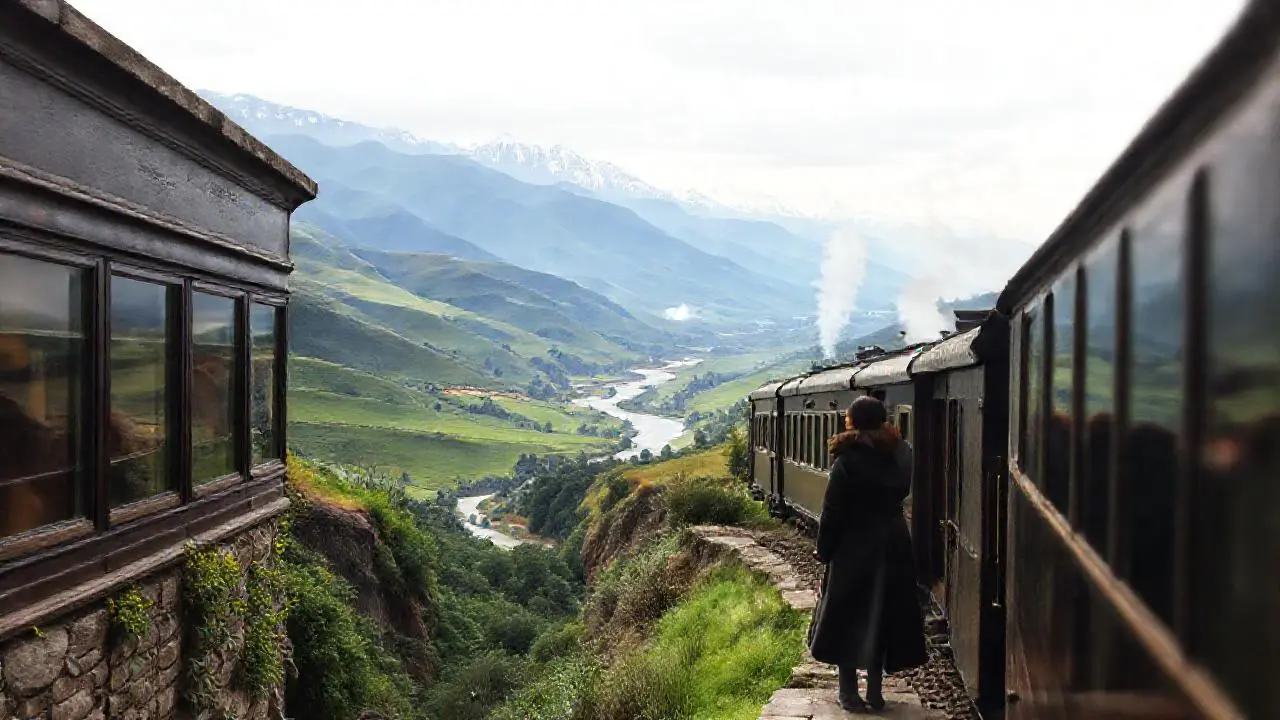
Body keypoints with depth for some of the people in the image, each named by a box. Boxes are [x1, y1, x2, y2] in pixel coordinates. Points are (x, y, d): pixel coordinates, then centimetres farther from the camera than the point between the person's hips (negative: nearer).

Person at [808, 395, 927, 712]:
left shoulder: (847, 462, -15)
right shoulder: (901, 455, 1)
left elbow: (832, 514, -12)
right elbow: (901, 494, 12)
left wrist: (824, 552, -3)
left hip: (854, 551, -5)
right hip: (893, 548, 5)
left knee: (848, 619, 7)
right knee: (884, 616, 13)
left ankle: (849, 692, 10)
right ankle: (875, 691, 20)